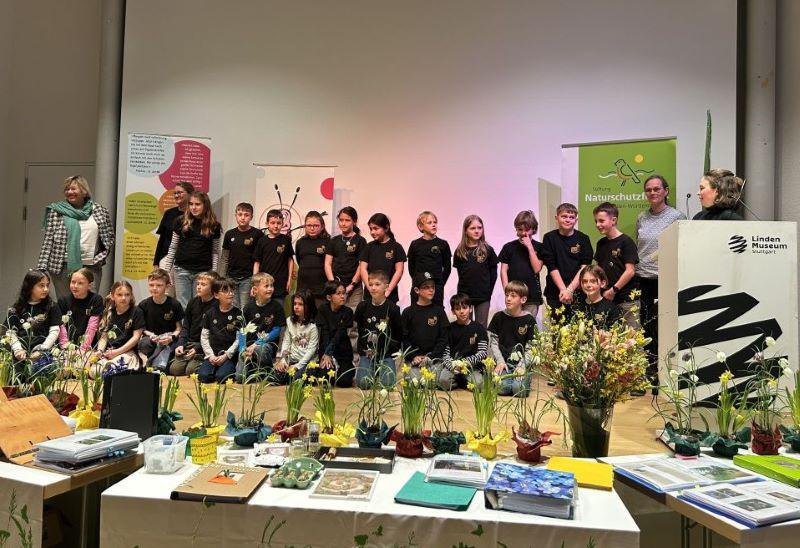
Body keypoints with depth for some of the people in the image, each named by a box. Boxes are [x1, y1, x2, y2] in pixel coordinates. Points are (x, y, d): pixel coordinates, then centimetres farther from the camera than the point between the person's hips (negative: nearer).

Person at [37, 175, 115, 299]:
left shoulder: (99, 210, 6)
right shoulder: (56, 211, 3)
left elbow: (109, 236, 15)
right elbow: (48, 240, 1)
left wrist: (101, 256, 3)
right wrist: (41, 268, -5)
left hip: (91, 267, 1)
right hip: (63, 267, -1)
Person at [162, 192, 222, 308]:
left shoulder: (214, 226, 2)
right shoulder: (181, 222, 4)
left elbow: (215, 252, 5)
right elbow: (173, 248, 9)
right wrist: (166, 271, 6)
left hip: (203, 272, -1)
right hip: (182, 270, 1)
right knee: (183, 307, 2)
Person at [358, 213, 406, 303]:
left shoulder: (396, 247, 1)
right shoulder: (369, 247, 9)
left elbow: (399, 271, -3)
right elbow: (363, 269, 4)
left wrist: (388, 290, -11)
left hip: (390, 295, -2)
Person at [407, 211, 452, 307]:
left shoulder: (443, 244, 1)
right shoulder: (415, 245, 2)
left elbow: (447, 268, 6)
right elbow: (411, 267, 9)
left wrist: (440, 283, 3)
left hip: (437, 288, 0)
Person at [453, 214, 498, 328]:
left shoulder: (488, 250, -1)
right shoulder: (460, 251, 2)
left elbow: (493, 274, 2)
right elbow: (460, 272, 7)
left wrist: (488, 292, -3)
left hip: (483, 297, -1)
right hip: (464, 295, 1)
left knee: (482, 327, 8)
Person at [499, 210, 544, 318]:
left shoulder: (539, 247, 6)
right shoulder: (509, 247, 6)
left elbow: (537, 269, -5)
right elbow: (503, 270, 5)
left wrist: (529, 247, -8)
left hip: (532, 296, 0)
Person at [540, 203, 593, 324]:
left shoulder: (583, 239, 4)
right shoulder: (549, 238, 3)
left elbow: (584, 267, -4)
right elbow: (552, 267, -3)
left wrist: (570, 289, -13)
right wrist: (563, 289, -12)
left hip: (578, 291, 0)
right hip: (555, 293, 0)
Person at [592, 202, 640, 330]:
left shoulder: (626, 242, -7)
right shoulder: (601, 243, 13)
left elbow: (630, 271, -12)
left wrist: (613, 290, -11)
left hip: (627, 298, -6)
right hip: (607, 298, 6)